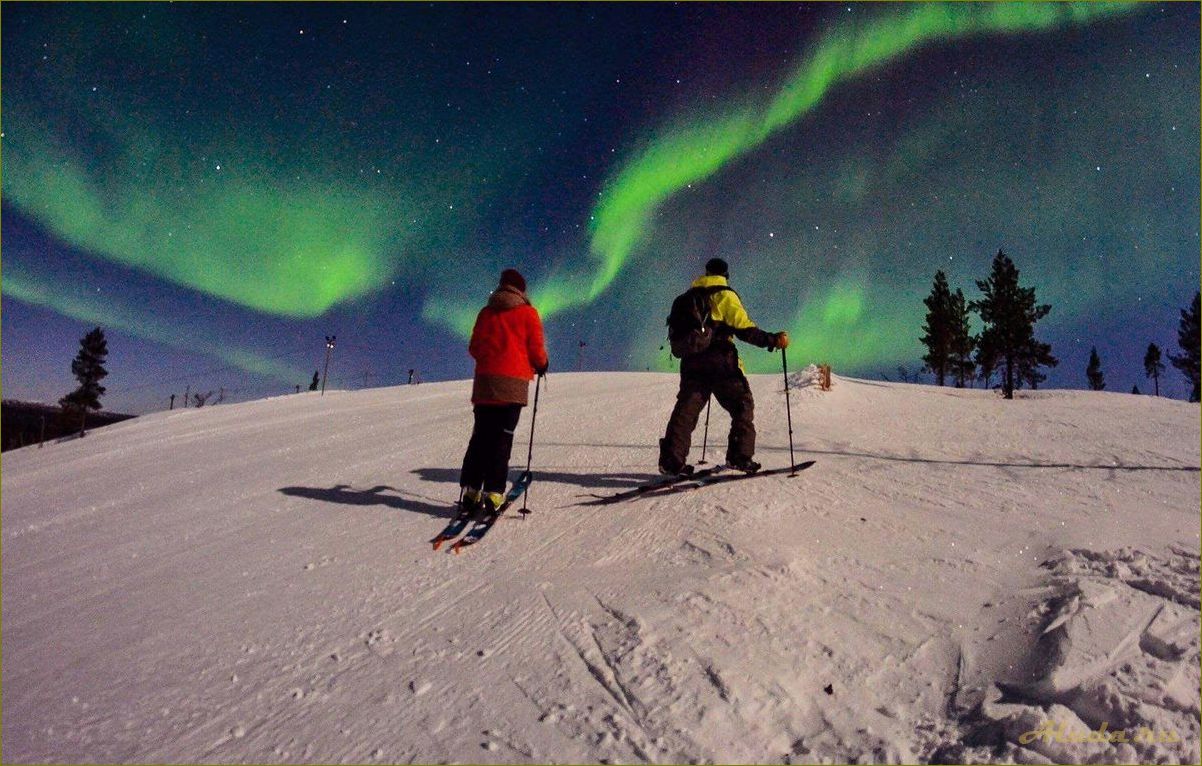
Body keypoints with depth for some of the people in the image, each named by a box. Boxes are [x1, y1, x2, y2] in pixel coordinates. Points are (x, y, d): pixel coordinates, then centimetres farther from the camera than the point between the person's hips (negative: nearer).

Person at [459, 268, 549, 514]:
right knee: (502, 437, -2)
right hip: (513, 383, -3)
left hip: (485, 380, 3)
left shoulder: (486, 312, 12)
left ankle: (471, 489, 4)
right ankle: (493, 492, -7)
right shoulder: (528, 313, 2)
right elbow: (536, 349, 1)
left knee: (480, 436, 8)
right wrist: (541, 365, 20)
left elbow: (474, 348, 13)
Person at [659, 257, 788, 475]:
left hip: (691, 361, 6)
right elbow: (744, 328, -11)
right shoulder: (724, 295, -3)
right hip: (719, 361, -6)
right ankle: (740, 456, 0)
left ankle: (671, 459, -3)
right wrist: (772, 340, -7)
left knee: (686, 408, 5)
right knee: (742, 405, 7)